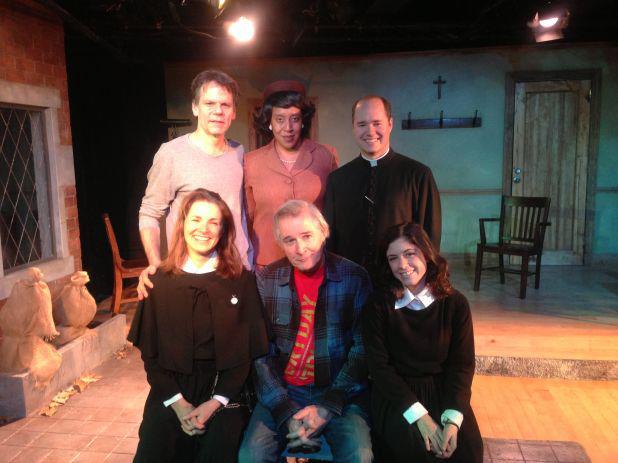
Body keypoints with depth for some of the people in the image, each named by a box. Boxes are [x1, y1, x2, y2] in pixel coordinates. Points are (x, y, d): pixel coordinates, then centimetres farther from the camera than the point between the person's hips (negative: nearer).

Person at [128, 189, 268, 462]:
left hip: (224, 389, -1)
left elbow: (249, 351, 0)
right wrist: (178, 402, -8)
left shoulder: (242, 280, 0)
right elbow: (149, 351, 4)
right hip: (171, 389, 2)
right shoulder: (160, 280, 3)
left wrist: (215, 402, -11)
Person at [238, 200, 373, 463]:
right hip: (283, 392, 2)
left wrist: (328, 406, -13)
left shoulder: (354, 278, -5)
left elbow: (362, 350, -5)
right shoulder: (266, 281, -1)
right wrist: (285, 412, -12)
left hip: (341, 392, -1)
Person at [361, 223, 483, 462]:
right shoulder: (377, 305, -9)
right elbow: (379, 366, -9)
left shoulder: (455, 303, -4)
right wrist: (420, 415, -19)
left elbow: (462, 364, -2)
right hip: (395, 392, -2)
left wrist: (453, 419, -16)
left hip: (443, 388, 2)